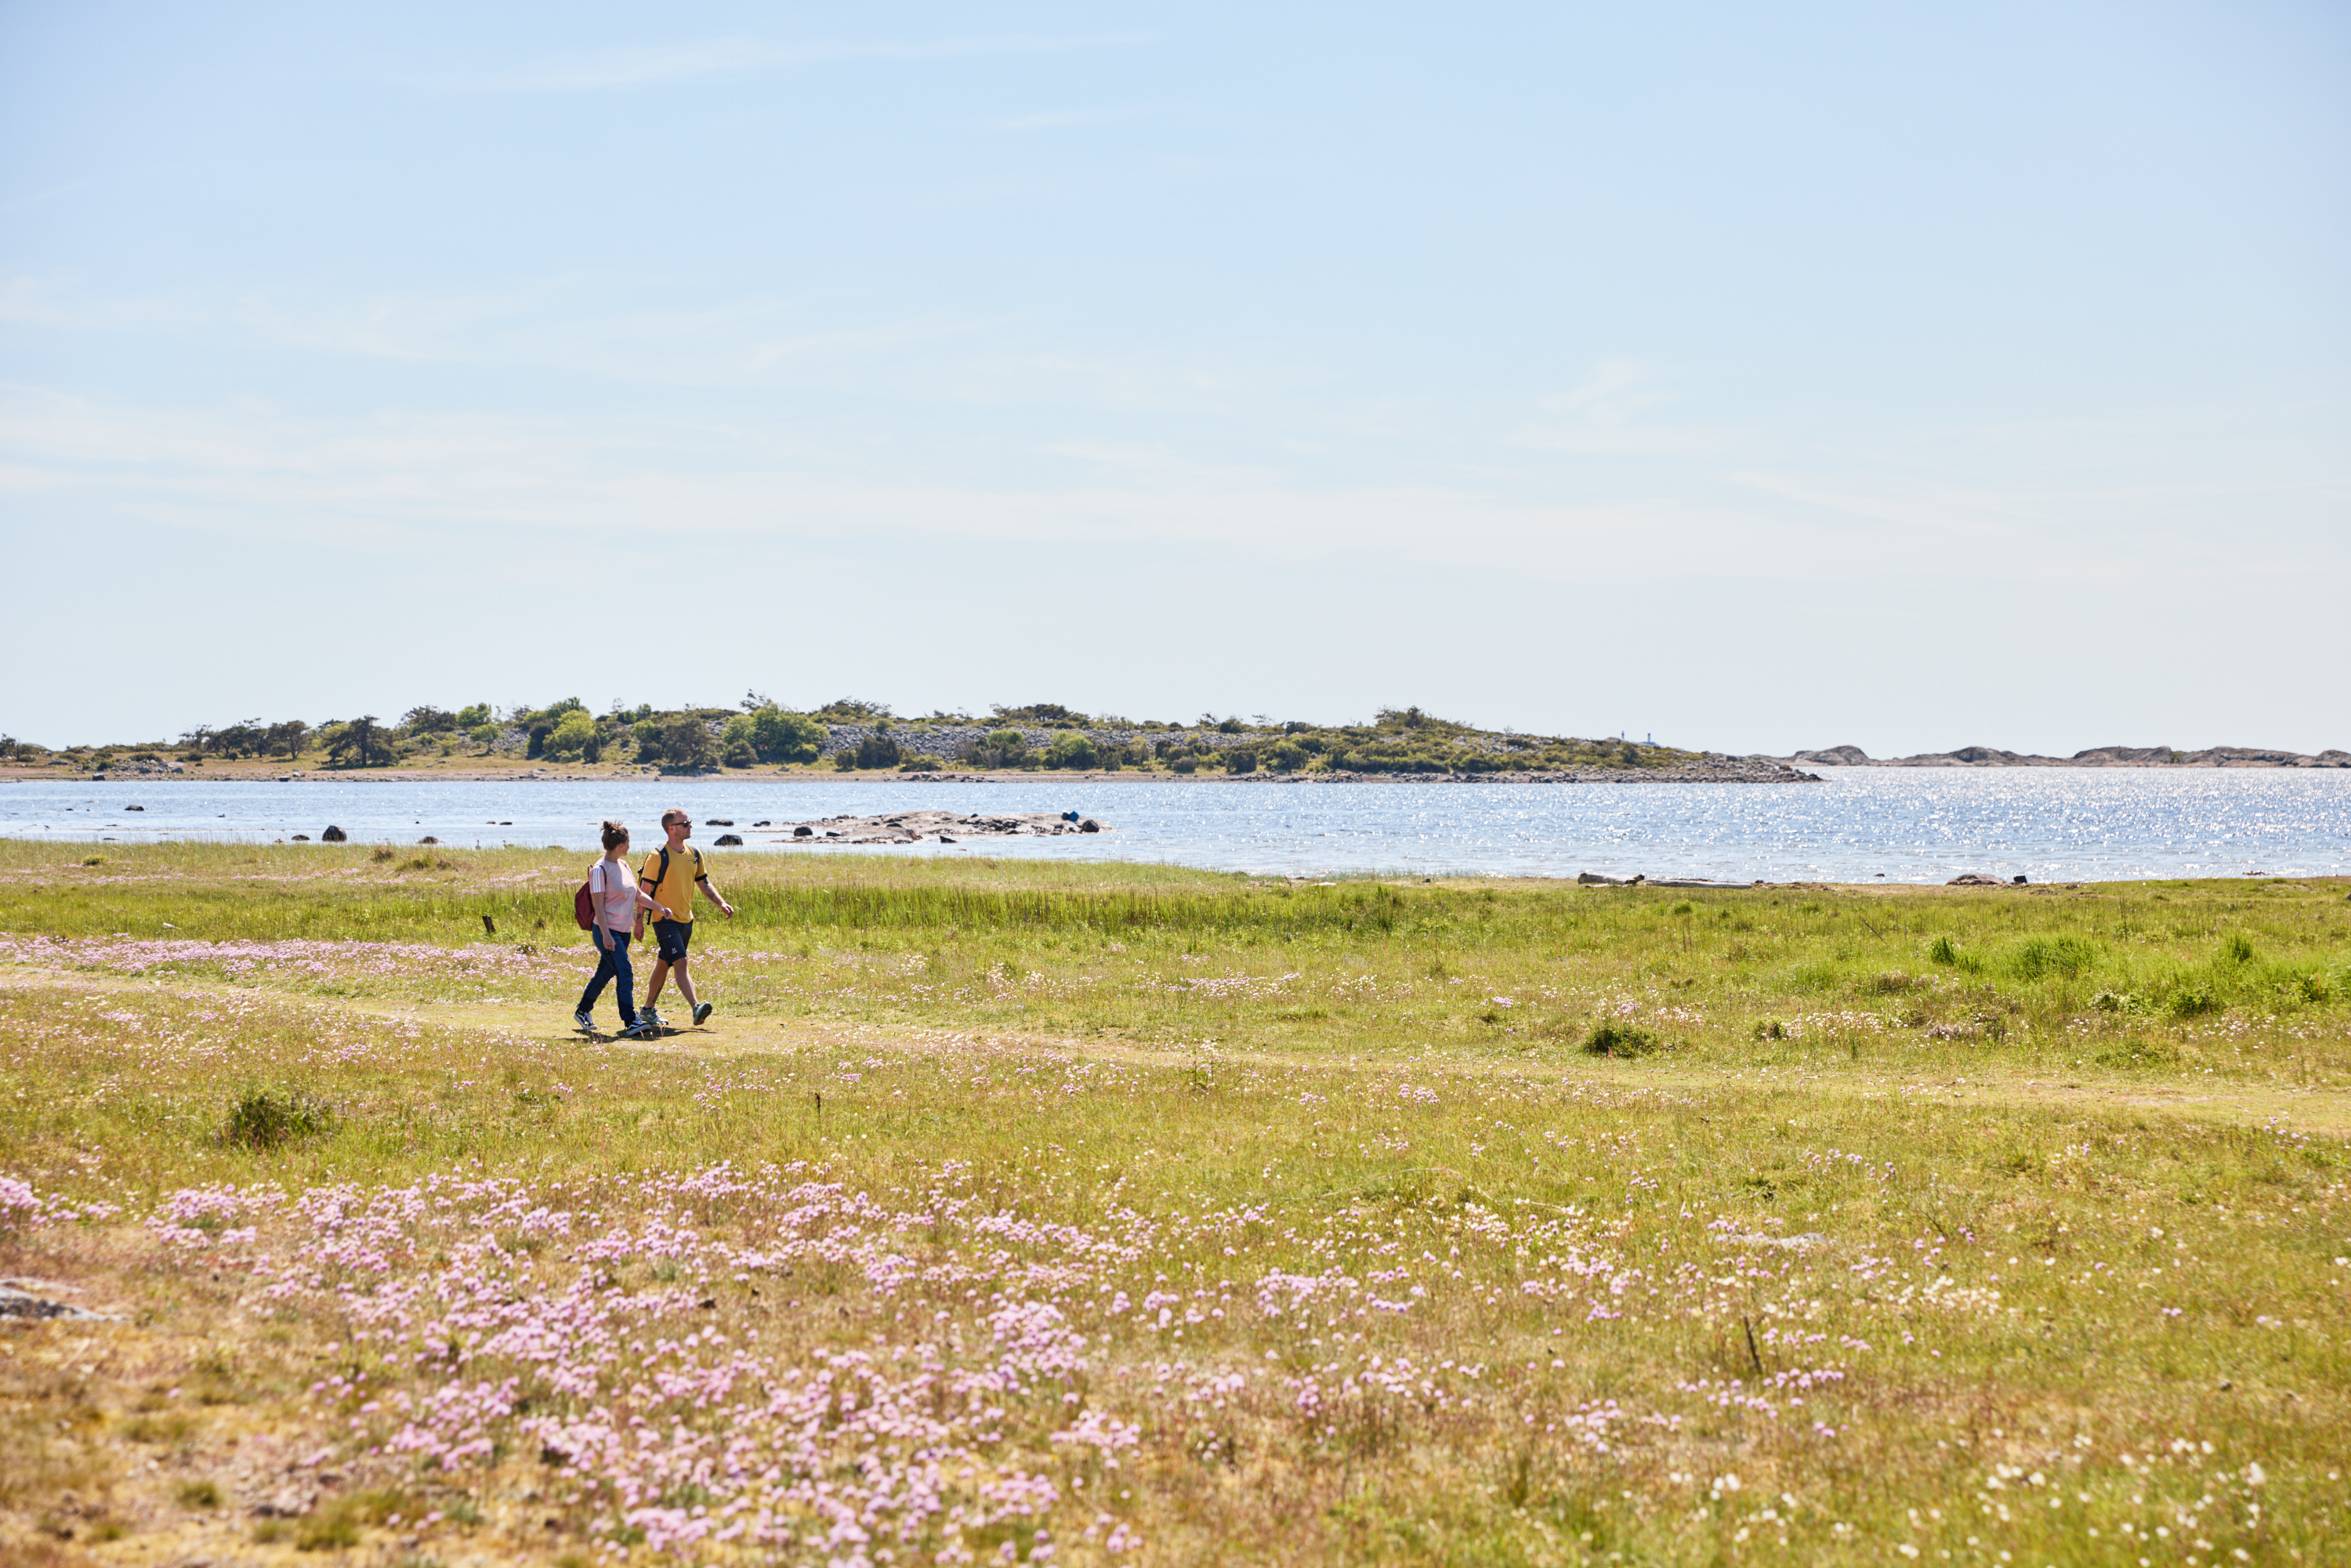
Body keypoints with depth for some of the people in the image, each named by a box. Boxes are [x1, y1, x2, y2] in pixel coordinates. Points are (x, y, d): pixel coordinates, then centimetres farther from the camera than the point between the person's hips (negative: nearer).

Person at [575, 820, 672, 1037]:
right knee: (625, 974, -16)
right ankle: (630, 1024, -20)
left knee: (606, 974, 16)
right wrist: (606, 935, -22)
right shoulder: (600, 870, -13)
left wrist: (659, 907, 7)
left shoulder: (623, 865, 12)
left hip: (624, 931, 8)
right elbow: (598, 905, -16)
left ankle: (582, 1011, 33)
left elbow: (637, 895, 19)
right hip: (608, 931, -8)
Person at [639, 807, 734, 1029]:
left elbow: (704, 884, 17)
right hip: (665, 920, -7)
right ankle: (696, 1007, -27)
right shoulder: (658, 857, -12)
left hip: (686, 920, 7)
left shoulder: (694, 854, 8)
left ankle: (649, 1009, 24)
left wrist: (722, 903, 2)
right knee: (680, 962, -17)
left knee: (663, 965, 14)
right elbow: (644, 891, -10)